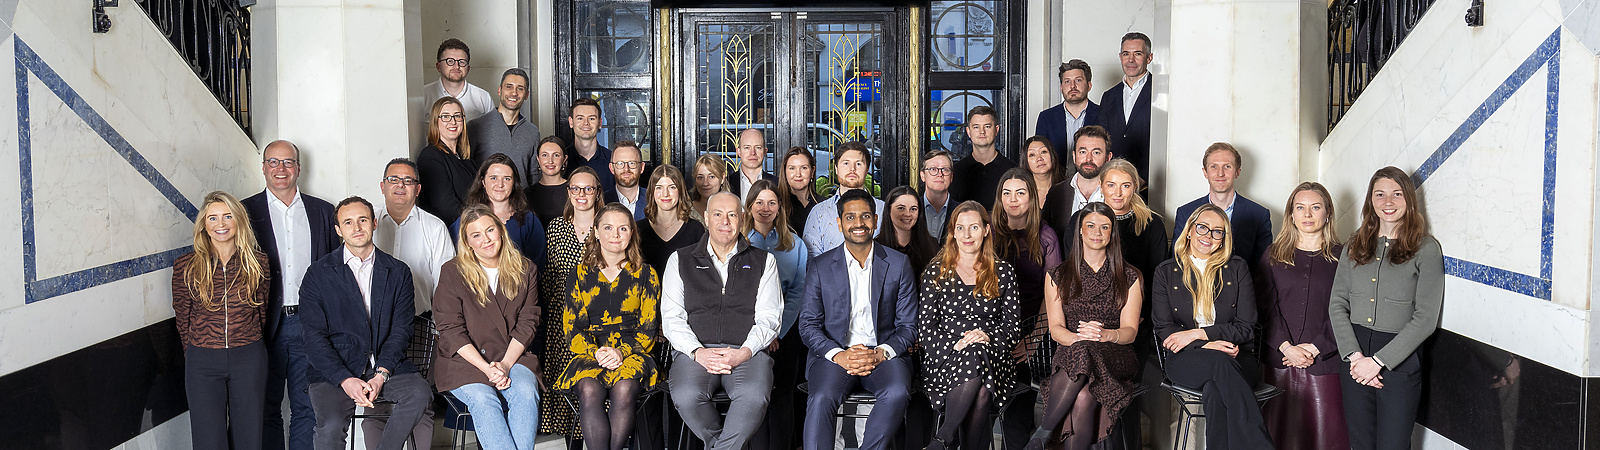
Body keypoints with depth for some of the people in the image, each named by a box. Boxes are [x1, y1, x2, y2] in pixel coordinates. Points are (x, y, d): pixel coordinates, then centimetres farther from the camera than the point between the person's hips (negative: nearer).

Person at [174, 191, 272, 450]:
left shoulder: (258, 263, 1)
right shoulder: (185, 267, -2)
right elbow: (183, 319, 8)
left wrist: (245, 345, 14)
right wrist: (198, 353, 10)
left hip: (249, 361, 1)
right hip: (202, 363, -1)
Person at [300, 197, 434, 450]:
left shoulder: (398, 272, 10)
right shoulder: (318, 274, 5)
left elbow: (401, 330, 4)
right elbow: (314, 338, -2)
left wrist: (381, 376, -12)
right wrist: (345, 380, -16)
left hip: (387, 365, 2)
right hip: (334, 370, -2)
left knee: (419, 394, -28)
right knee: (331, 426, -28)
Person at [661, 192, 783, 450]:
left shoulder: (764, 261, 15)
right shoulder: (680, 260, 15)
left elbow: (769, 317, 7)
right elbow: (671, 318, 8)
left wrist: (744, 352, -12)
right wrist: (698, 352, -10)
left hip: (747, 353, -1)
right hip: (696, 350, 1)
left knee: (754, 397, -34)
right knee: (686, 397, -32)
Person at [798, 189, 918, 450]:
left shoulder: (899, 265, 8)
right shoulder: (820, 267, 7)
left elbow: (908, 326, 6)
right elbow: (808, 325, 3)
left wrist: (880, 353, -13)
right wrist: (838, 355, -15)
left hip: (883, 356, 0)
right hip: (835, 354, 0)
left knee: (897, 393, -32)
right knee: (822, 398, -31)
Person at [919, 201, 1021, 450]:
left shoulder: (1004, 272, 14)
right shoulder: (935, 273, 12)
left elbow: (1012, 326, 9)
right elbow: (926, 326, 5)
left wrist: (988, 336, -12)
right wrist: (954, 345, -13)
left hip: (992, 357, 1)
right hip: (945, 358, -1)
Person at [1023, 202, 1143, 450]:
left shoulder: (1130, 278, 12)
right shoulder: (1058, 276, 14)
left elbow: (1130, 331, 2)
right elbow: (1055, 328, 4)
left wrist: (1105, 334, -22)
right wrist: (1077, 337, -20)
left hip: (1114, 358, -1)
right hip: (1070, 354, 1)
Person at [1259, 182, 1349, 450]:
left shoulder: (1342, 257, 5)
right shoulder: (1273, 257, 10)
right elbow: (1267, 308, 2)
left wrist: (1315, 348, -11)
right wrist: (1287, 347, -10)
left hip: (1324, 362, -1)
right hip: (1280, 361, 1)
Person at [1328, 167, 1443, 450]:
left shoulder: (1426, 248, -3)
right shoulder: (1355, 245, 9)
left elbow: (1425, 319, -9)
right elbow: (1337, 304, 5)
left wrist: (1378, 361, -12)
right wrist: (1354, 355, -9)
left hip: (1400, 360, -3)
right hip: (1354, 355, 4)